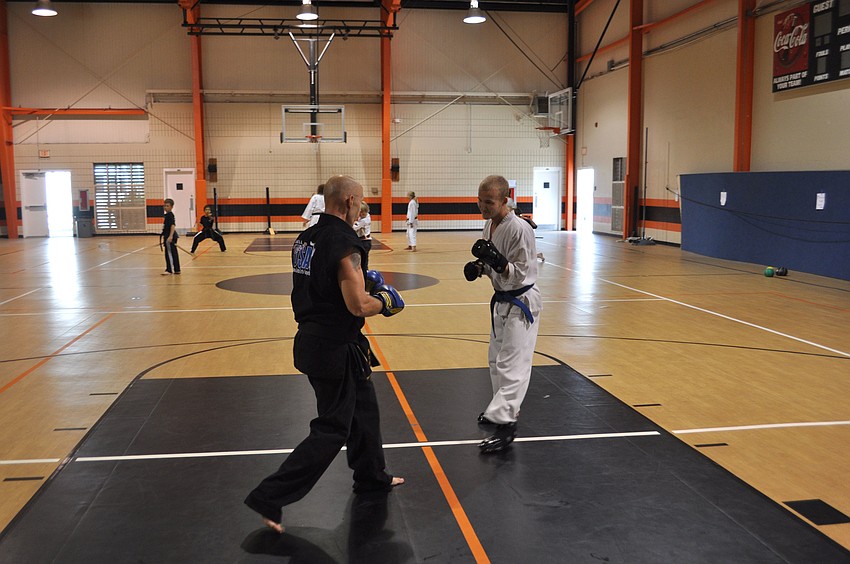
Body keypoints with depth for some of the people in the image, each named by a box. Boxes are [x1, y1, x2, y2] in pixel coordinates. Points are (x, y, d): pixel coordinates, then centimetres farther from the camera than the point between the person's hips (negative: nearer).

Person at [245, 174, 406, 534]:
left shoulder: (306, 238, 6)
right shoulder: (345, 244, -21)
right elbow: (358, 306, -24)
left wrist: (361, 279, 15)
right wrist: (385, 300, -4)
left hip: (311, 339, 9)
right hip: (335, 349, -9)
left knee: (364, 407, 25)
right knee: (331, 430, 2)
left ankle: (371, 477, 41)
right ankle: (269, 499, 3)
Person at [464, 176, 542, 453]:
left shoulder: (519, 229, -24)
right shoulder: (490, 225, 4)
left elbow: (520, 275, -24)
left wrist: (497, 262, -39)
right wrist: (477, 267, -3)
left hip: (521, 303, -10)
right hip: (503, 301, 10)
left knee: (512, 363, -12)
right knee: (497, 358, 21)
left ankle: (505, 423, -11)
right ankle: (505, 407, 38)